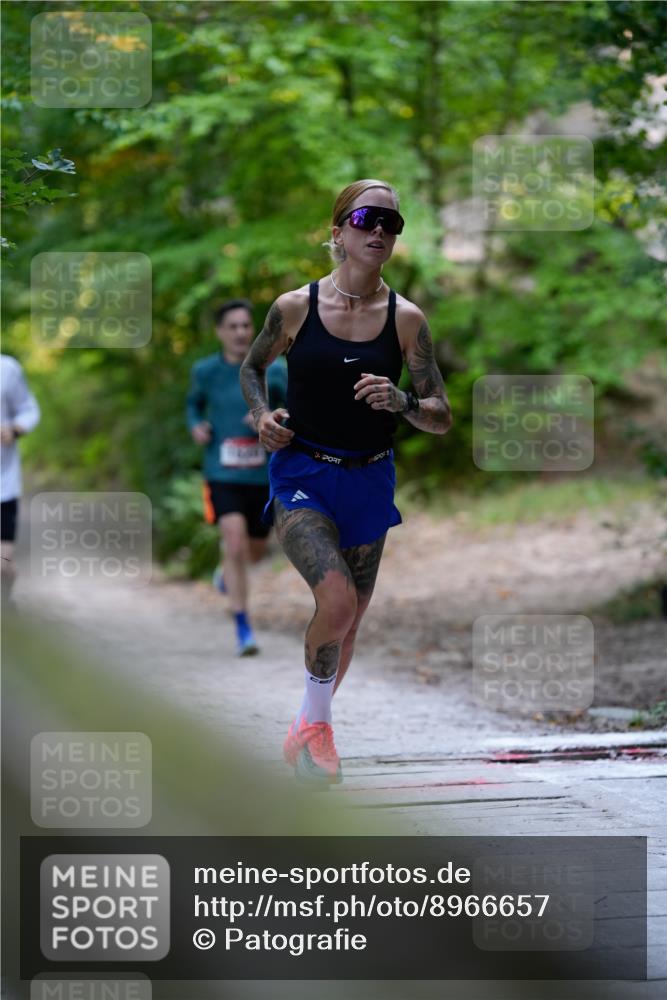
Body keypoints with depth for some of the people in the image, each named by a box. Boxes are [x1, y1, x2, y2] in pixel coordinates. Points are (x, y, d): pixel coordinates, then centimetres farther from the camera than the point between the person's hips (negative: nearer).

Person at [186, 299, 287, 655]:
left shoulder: (274, 371, -5)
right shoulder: (206, 371, -2)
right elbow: (194, 404, 17)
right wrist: (196, 427, -4)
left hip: (262, 476, 2)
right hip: (222, 475, -2)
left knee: (254, 552, 15)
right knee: (235, 542, -19)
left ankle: (227, 570, 53)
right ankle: (243, 628, -11)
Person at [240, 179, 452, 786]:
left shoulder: (406, 319, -2)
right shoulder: (295, 308, -5)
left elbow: (442, 418, 0)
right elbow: (252, 367, 14)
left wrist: (401, 402, -20)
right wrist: (262, 415, -5)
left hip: (368, 483, 3)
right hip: (301, 477, -3)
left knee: (348, 622, 13)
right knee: (337, 599, -24)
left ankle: (307, 732, 36)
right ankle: (315, 725, -2)